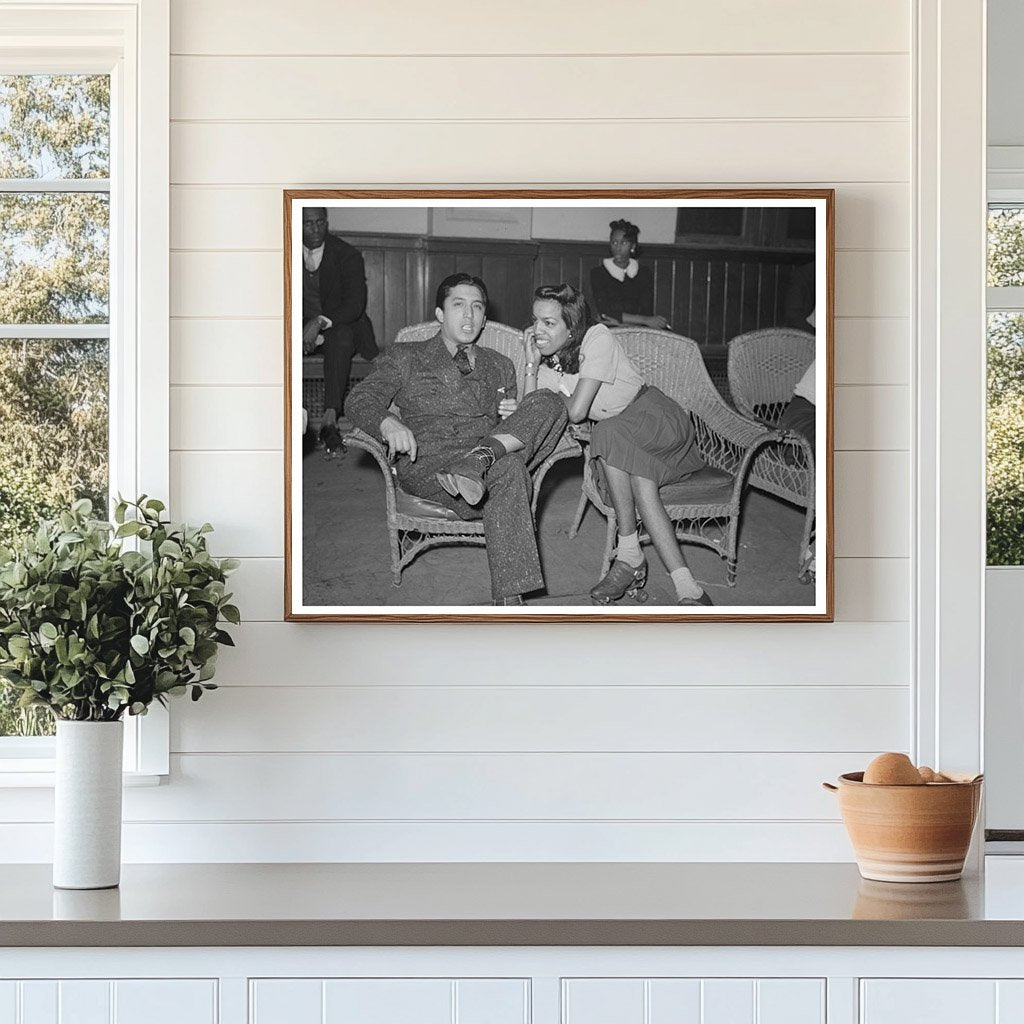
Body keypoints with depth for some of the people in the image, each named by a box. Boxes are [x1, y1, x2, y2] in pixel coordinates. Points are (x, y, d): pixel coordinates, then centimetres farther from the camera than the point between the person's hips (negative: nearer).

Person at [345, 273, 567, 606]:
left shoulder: (499, 366, 30)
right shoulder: (405, 358, 18)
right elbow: (360, 399, 4)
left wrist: (511, 416, 2)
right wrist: (388, 423, -21)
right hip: (426, 463, -4)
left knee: (548, 403, -22)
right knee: (509, 470, -37)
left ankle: (484, 456, -43)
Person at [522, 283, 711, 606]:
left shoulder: (597, 339, -18)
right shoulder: (548, 360, 3)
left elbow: (576, 412, -22)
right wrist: (532, 365, -13)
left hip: (659, 418, -6)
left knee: (609, 434, -36)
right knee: (641, 488, -29)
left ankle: (629, 553, -33)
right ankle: (686, 588, -35)